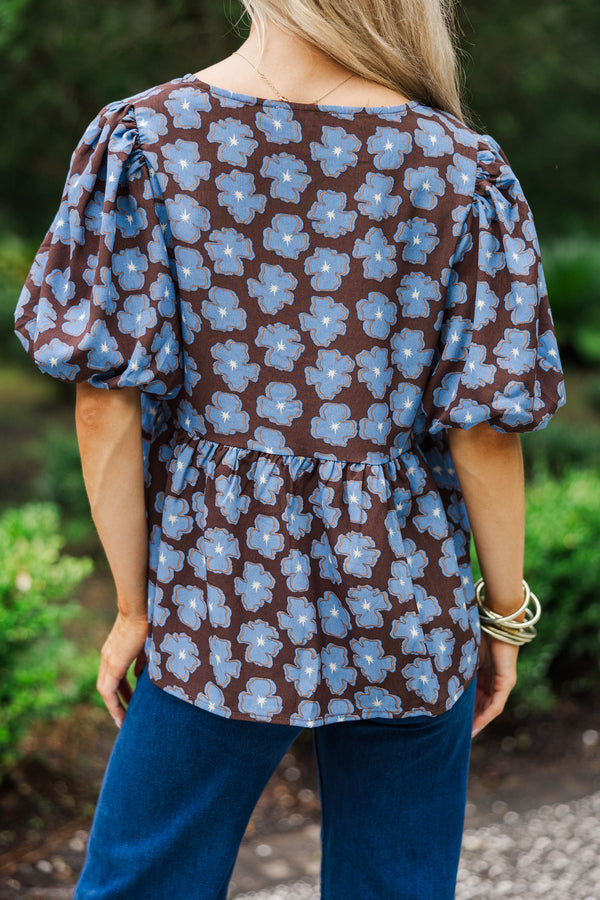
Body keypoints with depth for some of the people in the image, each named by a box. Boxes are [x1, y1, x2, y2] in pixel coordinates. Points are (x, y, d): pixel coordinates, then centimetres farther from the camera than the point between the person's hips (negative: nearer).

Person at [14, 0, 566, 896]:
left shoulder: (142, 138, -10)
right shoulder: (462, 171, -9)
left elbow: (106, 407, -11)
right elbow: (485, 431, -7)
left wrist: (132, 606, 1)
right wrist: (505, 614, 8)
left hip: (220, 602, 0)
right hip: (409, 611, 1)